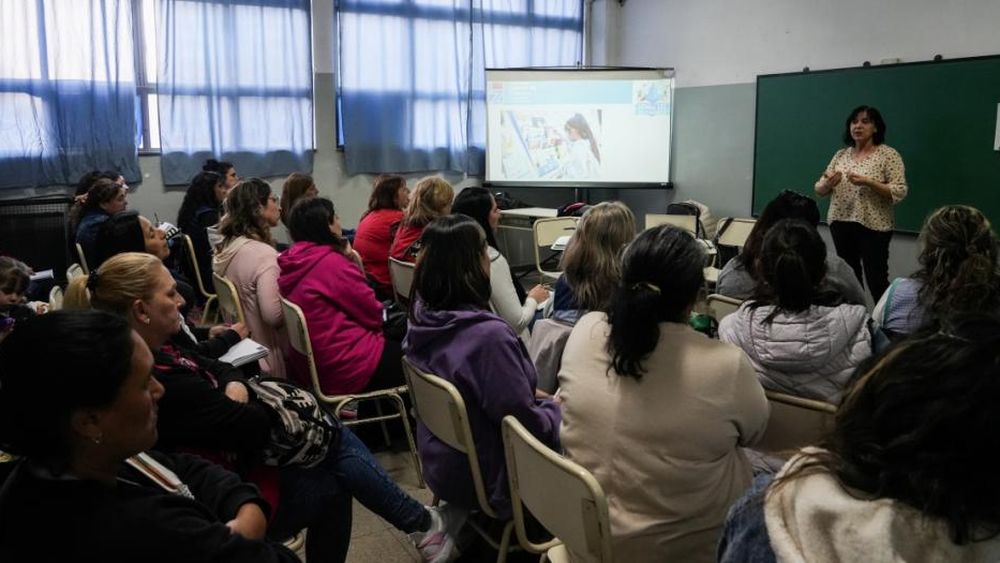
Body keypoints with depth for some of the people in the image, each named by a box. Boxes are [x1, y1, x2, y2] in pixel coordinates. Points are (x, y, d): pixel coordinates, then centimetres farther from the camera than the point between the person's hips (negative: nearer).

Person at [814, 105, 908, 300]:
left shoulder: (888, 154, -4)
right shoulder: (841, 155, 10)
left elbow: (900, 192, -10)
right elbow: (819, 190, 10)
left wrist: (868, 183, -22)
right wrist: (829, 183, -13)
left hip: (873, 226, -5)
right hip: (841, 224, 5)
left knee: (876, 280, -7)